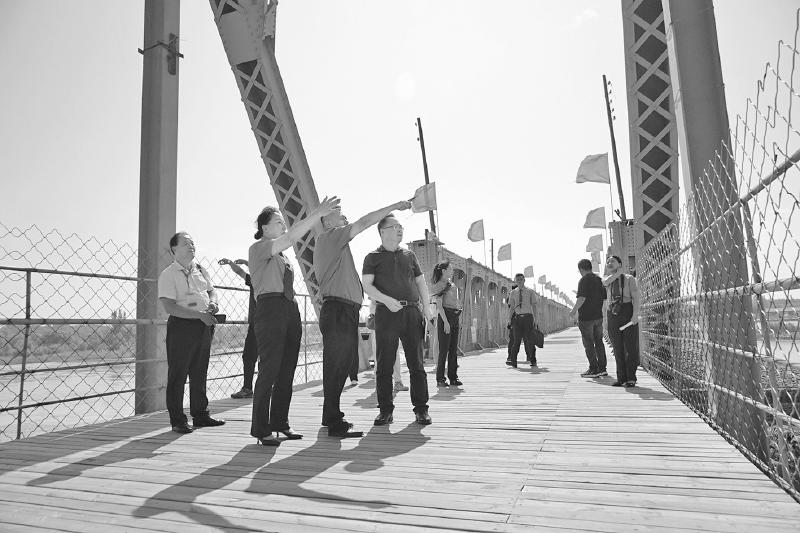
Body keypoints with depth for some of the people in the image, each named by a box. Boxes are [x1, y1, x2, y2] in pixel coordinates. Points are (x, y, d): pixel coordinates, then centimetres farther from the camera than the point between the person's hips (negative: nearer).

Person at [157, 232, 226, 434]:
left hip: (204, 326, 7)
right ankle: (177, 420, 11)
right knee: (177, 375, 0)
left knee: (200, 373, 14)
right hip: (181, 326, -6)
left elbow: (212, 290, 23)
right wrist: (199, 314, -21)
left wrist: (213, 302, -1)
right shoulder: (168, 274, -7)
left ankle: (200, 415, 25)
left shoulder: (200, 270, 14)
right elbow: (169, 307, -15)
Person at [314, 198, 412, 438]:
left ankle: (331, 417, 24)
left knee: (340, 366, 14)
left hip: (345, 312, 10)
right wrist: (394, 206, -5)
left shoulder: (335, 244, 27)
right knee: (336, 367, -9)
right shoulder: (328, 237, -3)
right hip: (338, 311, -10)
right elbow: (363, 223, -10)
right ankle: (335, 424, -6)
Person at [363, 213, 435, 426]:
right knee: (384, 364, 0)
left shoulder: (409, 255, 19)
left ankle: (421, 409, 10)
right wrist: (386, 300, -17)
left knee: (416, 363, 3)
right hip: (386, 313, -2)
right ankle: (385, 410, 10)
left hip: (412, 312, 3)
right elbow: (367, 286, -1)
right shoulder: (373, 257, 8)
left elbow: (421, 282, 18)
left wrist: (426, 306, 4)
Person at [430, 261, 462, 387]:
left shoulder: (451, 283, 16)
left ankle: (453, 377, 13)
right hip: (445, 316, -8)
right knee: (444, 349, -6)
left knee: (454, 349, 8)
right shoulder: (440, 285, -9)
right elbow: (439, 306, -14)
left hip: (455, 317, 8)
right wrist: (445, 321, -20)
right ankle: (440, 378, -1)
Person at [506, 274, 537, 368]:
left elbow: (534, 306, 5)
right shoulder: (513, 293, 9)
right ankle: (513, 361, -4)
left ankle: (533, 361, 12)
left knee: (529, 339, 1)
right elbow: (511, 307, 10)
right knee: (516, 339, -3)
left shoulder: (529, 292, 5)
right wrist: (509, 319, 4)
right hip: (517, 317, 1)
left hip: (528, 317, -1)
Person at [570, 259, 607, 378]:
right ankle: (602, 368, 16)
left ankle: (593, 369, -1)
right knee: (599, 341, 13)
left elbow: (581, 298, -21)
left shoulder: (584, 280, -12)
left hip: (586, 317, -7)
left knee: (588, 343, -2)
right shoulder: (600, 279, 11)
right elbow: (605, 298, 15)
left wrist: (574, 310, -10)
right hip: (598, 316, 8)